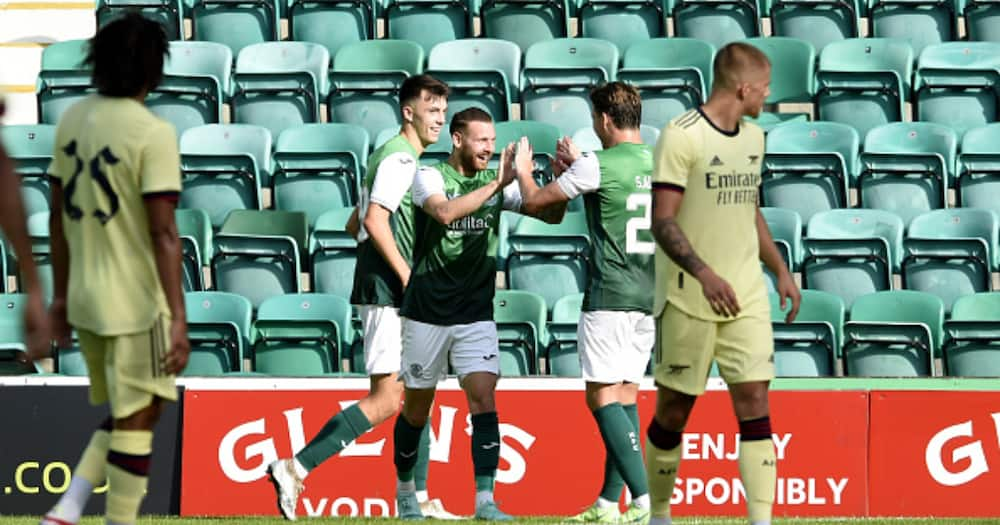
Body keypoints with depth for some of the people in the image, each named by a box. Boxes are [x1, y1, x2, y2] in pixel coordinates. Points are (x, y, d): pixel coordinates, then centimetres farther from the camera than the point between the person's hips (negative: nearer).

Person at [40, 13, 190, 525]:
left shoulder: (72, 119, 5)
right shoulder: (152, 133, -16)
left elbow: (58, 216, 11)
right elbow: (162, 233, -19)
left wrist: (61, 295, 19)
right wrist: (178, 319, -17)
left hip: (85, 298, 7)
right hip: (135, 303, -7)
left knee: (125, 416, 19)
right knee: (136, 420, 3)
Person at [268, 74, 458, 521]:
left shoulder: (394, 157, 20)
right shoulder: (400, 158, -11)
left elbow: (356, 224, 25)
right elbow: (374, 220, -22)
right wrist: (407, 276, -21)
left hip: (398, 298, 11)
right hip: (387, 295, -11)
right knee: (385, 400, -13)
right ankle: (294, 469, -14)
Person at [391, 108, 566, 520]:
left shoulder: (499, 182, 3)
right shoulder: (430, 177, -7)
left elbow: (551, 215, -3)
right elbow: (445, 211, -29)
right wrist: (497, 183, -31)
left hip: (476, 316, 2)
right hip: (427, 313, -2)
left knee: (484, 401, -13)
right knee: (416, 409, 10)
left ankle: (485, 501, -18)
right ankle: (405, 489, 31)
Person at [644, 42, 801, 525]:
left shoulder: (753, 138, 13)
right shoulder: (681, 137, -12)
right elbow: (662, 221, -17)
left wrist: (780, 270, 21)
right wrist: (705, 274, -27)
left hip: (746, 297, 6)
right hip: (688, 300, -6)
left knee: (755, 402, -4)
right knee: (674, 409, 3)